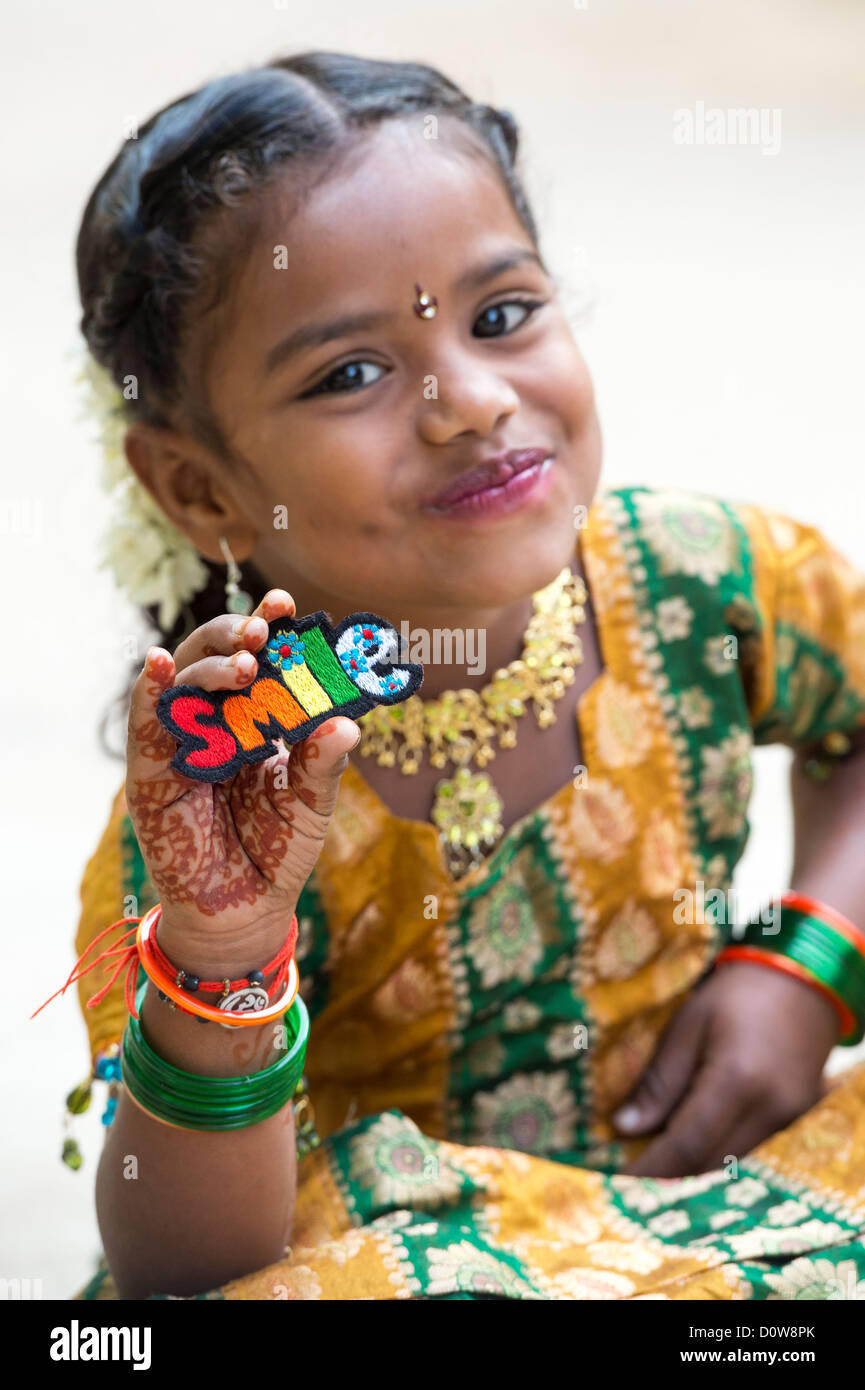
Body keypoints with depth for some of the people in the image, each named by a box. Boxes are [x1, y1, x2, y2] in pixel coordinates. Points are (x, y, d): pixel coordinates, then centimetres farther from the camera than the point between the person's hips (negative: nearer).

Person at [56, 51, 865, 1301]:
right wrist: (218, 969, -39)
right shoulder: (213, 804, -22)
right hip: (401, 1248, -3)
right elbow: (191, 1271, -22)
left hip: (716, 1185, 4)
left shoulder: (700, 579, -13)